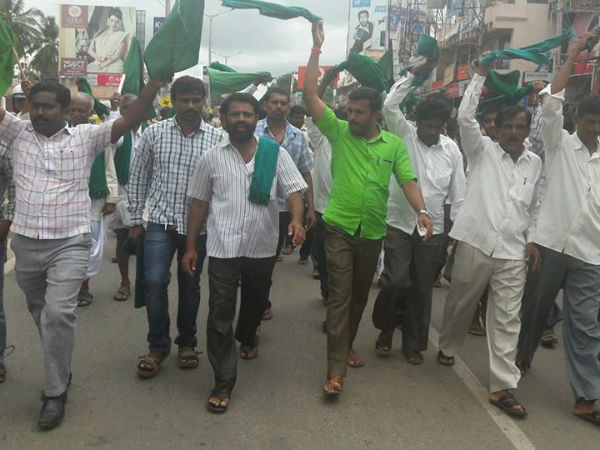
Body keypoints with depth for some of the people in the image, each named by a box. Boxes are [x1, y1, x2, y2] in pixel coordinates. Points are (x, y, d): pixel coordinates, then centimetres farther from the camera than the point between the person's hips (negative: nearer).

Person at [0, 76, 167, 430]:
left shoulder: (86, 137, -1)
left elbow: (128, 123, -11)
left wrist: (151, 88, -25)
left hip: (70, 244, -4)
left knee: (59, 313, -14)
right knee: (41, 313, 17)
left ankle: (55, 393, 1)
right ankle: (60, 372, 39)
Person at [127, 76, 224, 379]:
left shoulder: (217, 138, -2)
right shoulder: (153, 133, 0)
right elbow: (138, 178, 6)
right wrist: (136, 219, 6)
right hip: (160, 221, 0)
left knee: (190, 286, 11)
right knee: (154, 282, -7)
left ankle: (187, 342, 30)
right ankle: (158, 346, 13)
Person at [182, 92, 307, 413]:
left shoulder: (276, 154, -1)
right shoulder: (212, 158, 0)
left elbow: (293, 190, -7)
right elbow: (199, 203, 5)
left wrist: (296, 219, -28)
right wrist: (191, 246, 3)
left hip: (262, 247, 2)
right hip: (223, 248, -1)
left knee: (255, 301, 23)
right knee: (220, 316, -2)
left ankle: (246, 337, 55)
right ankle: (223, 382, 9)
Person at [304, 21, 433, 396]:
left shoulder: (395, 144, 2)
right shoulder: (339, 131, -1)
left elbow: (408, 181, -3)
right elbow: (310, 94, -7)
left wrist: (422, 211, -21)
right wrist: (317, 48, -11)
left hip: (373, 233, 3)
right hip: (339, 228, -2)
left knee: (360, 296, 17)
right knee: (340, 297, -5)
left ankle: (347, 347, 38)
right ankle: (336, 370, -3)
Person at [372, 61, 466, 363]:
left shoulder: (451, 149, 3)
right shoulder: (404, 134, -3)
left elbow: (457, 194, 6)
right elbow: (389, 105, -20)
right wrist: (415, 72, -19)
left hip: (433, 229, 3)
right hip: (399, 224, -2)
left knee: (422, 288, 9)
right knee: (395, 281, -10)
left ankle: (413, 343, 26)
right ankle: (386, 328, 19)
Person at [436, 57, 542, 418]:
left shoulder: (535, 163, 14)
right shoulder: (483, 151, 4)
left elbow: (535, 206, 20)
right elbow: (465, 117, -9)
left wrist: (532, 239, 9)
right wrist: (480, 76, -7)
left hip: (514, 251, 3)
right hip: (476, 242, -2)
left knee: (507, 318, 2)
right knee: (461, 302, 13)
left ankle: (503, 386, 7)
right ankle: (448, 347, 39)